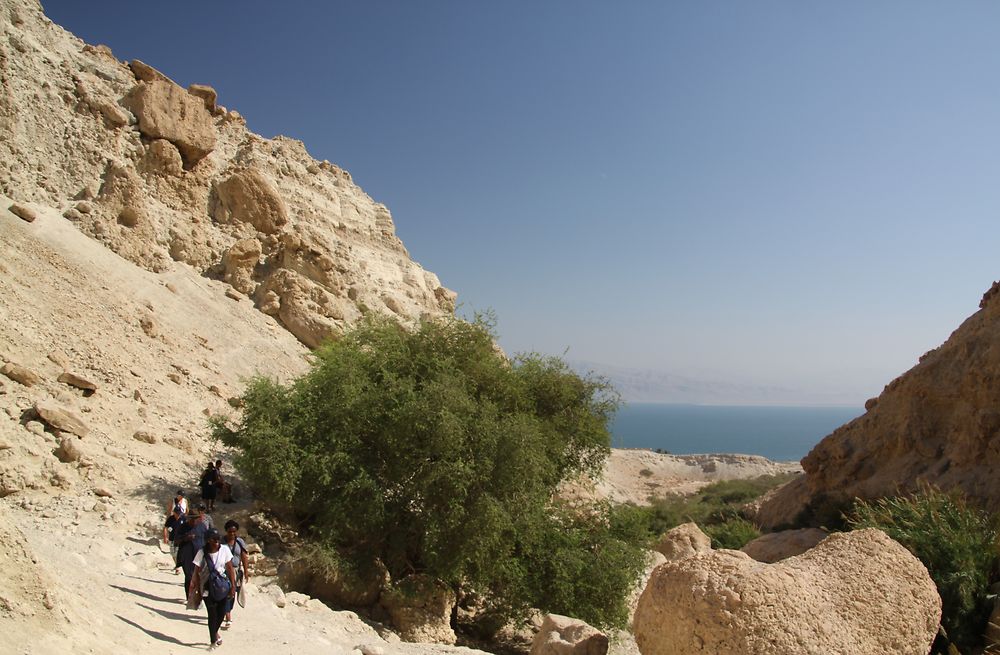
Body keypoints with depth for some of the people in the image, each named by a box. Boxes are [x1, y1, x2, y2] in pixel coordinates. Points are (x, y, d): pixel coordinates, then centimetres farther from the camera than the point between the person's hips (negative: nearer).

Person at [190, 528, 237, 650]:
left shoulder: (224, 549, -9)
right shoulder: (202, 553, -13)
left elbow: (230, 568, -4)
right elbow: (197, 572, -6)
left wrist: (233, 586, -4)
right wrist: (197, 590, -6)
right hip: (208, 588, -2)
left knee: (222, 612, 6)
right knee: (212, 614, 0)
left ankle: (215, 632, 38)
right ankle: (213, 641, 19)